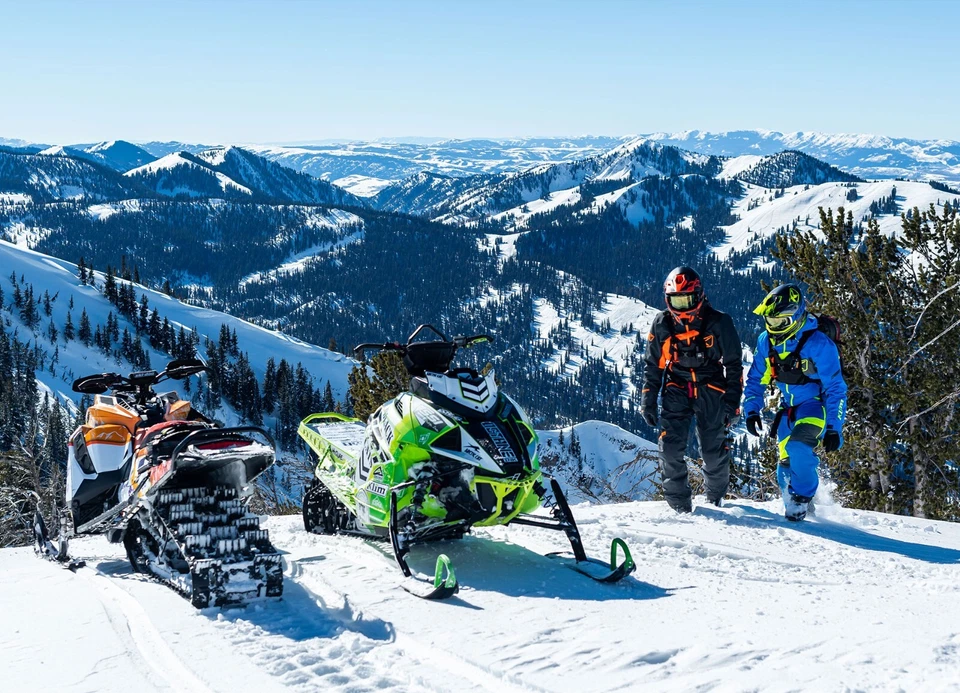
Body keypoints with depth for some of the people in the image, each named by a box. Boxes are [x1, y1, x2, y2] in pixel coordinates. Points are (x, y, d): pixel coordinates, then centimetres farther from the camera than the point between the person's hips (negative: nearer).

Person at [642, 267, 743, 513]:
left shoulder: (719, 323, -7)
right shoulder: (661, 324, 0)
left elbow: (734, 365, -1)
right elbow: (652, 365, 10)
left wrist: (732, 402, -5)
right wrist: (648, 402, 5)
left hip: (711, 389, -1)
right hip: (676, 390, 2)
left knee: (714, 451, -1)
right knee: (671, 449, -12)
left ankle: (716, 498, 25)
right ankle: (679, 505, 2)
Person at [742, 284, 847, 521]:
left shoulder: (818, 344, -23)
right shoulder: (767, 341, -7)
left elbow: (835, 388, -19)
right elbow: (756, 379, 7)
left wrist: (834, 428, -21)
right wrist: (752, 410, -5)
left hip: (816, 405, -6)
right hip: (789, 407, 6)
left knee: (797, 448, -28)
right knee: (786, 467, 4)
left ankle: (802, 497, -5)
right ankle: (792, 509, 25)